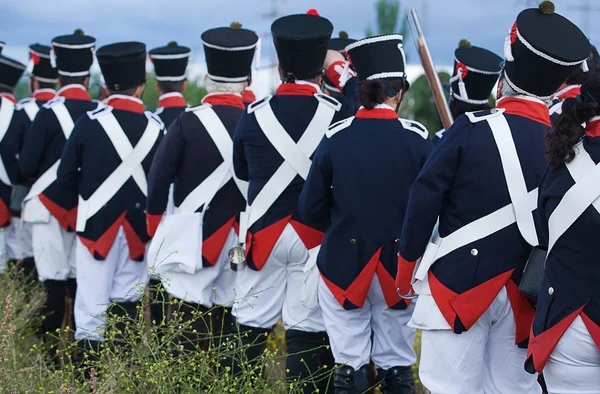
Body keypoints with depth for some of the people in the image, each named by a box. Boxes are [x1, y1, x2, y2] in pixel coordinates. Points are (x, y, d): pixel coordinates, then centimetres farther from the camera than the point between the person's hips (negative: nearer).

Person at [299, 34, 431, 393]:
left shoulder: (335, 137, -6)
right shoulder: (418, 139, -9)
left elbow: (310, 211, -1)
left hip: (345, 263, 0)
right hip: (400, 267, 0)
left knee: (348, 364, 8)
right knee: (397, 364, 12)